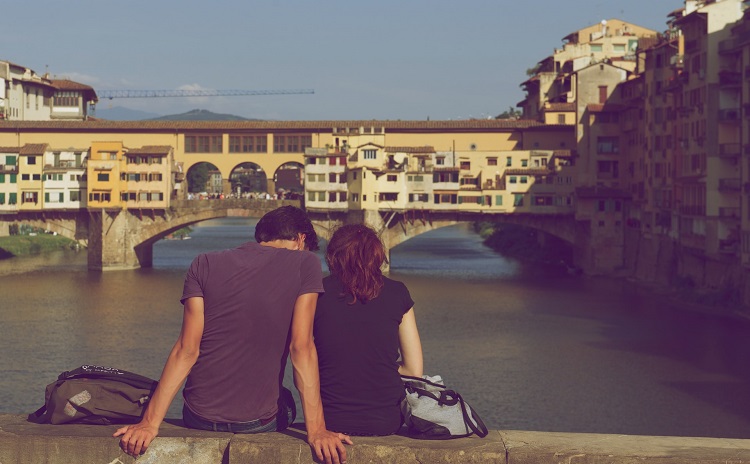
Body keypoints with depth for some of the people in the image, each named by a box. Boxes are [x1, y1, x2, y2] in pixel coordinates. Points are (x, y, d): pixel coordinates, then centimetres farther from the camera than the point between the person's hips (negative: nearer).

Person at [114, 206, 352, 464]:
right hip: (258, 423, -2)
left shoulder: (204, 265, -2)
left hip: (198, 419, 3)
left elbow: (187, 350, -9)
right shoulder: (305, 264, -8)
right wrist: (316, 430, -17)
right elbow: (302, 348, -15)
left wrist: (151, 422, -11)